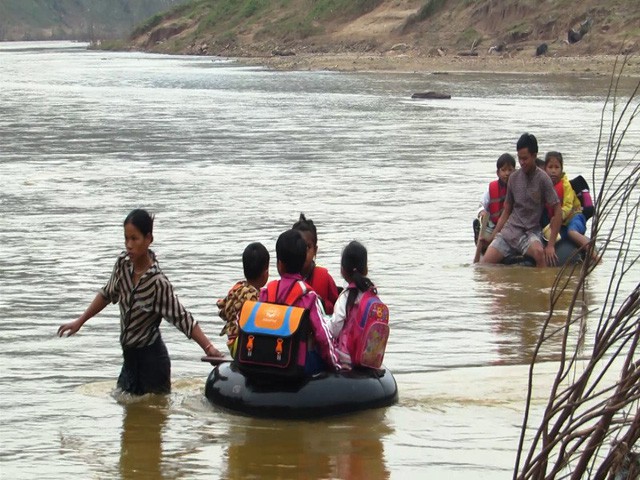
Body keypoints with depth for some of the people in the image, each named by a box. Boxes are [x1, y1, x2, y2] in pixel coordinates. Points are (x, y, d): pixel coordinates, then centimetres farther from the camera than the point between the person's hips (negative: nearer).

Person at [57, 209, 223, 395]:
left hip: (151, 357, -7)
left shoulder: (157, 282, -24)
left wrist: (209, 347, -32)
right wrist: (80, 322, 18)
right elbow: (108, 294, 13)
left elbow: (183, 318, -23)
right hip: (130, 355, 7)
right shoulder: (123, 263, -5)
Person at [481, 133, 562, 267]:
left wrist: (551, 245, -11)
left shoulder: (542, 179, -5)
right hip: (510, 230, 4)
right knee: (484, 264, -15)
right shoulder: (514, 178, 8)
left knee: (539, 252, -37)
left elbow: (557, 211, -6)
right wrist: (493, 235, 6)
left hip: (531, 232, -4)